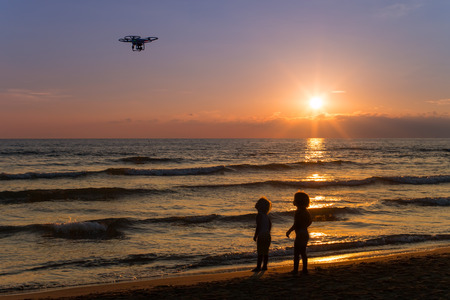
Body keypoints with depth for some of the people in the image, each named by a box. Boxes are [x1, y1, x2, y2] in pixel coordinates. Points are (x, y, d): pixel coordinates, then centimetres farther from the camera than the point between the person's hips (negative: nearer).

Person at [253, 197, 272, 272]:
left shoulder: (259, 215, -11)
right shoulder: (267, 216, 11)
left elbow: (258, 226, -16)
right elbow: (270, 225, 19)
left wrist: (255, 236, -10)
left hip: (261, 235, -8)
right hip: (267, 235, 8)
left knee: (260, 252, -4)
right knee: (266, 252, 12)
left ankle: (258, 267, -2)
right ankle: (265, 266, 16)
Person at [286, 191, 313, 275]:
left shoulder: (298, 211, -18)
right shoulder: (305, 211, 9)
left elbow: (296, 224, -21)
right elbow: (310, 221, 21)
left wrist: (289, 231, -9)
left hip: (300, 235, -9)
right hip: (305, 234, 9)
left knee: (296, 253, -1)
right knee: (303, 253, 14)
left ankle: (295, 270, 2)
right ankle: (305, 269, 16)